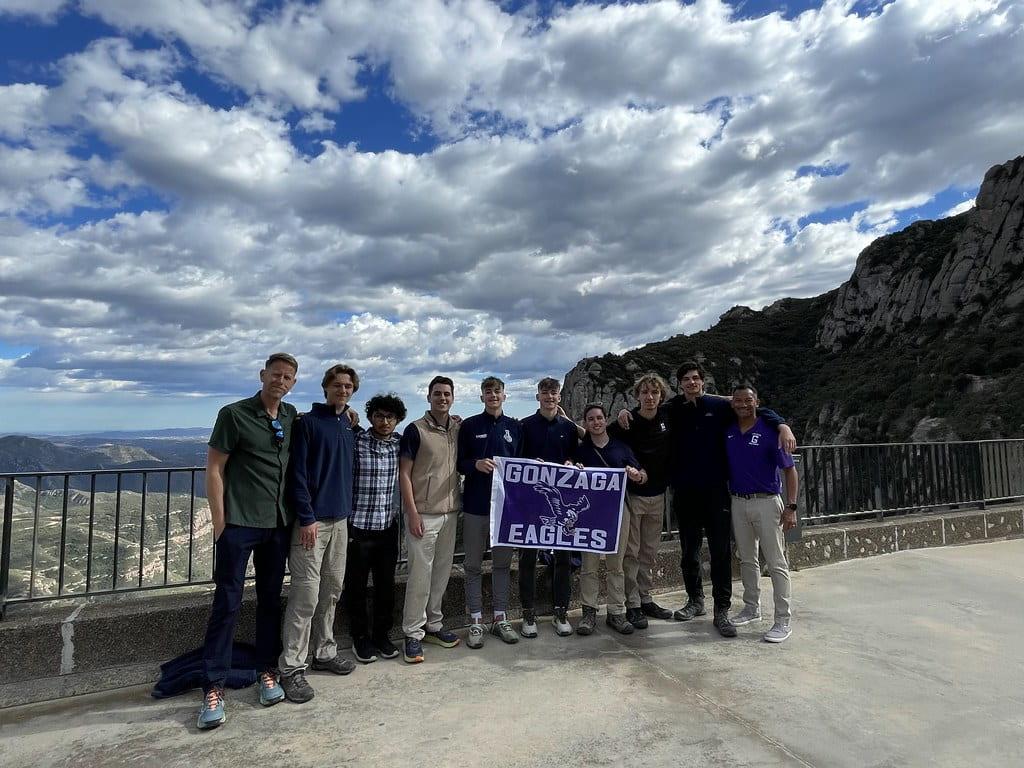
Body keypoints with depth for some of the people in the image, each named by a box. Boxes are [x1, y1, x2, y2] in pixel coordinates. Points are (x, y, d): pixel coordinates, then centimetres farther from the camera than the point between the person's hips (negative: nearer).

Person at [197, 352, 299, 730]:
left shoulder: (291, 416, 7)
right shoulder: (234, 414, -7)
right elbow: (214, 469, -7)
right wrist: (219, 522, -9)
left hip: (278, 524, 5)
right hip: (239, 524, -4)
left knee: (271, 599, 13)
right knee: (227, 603, 1)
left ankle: (267, 671, 27)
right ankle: (214, 688, 12)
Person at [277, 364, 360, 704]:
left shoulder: (349, 427, 13)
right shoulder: (308, 422, -6)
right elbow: (297, 474, -12)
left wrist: (347, 512, 15)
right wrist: (306, 517, -16)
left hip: (340, 519, 7)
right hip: (313, 519, -6)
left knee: (332, 589, 13)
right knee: (306, 593, -5)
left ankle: (324, 652, 27)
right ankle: (292, 667, 6)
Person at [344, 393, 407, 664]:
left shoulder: (401, 443, 3)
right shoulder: (355, 442, -9)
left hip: (389, 527, 3)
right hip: (358, 526, -3)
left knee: (386, 584, 13)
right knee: (356, 586, 10)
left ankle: (382, 635, 30)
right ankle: (360, 638, 27)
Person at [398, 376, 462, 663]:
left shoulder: (459, 429, 7)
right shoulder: (415, 430, -7)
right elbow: (404, 473, -8)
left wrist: (460, 503, 7)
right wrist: (412, 513, -12)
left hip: (451, 512, 5)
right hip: (424, 514, -5)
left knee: (442, 572, 12)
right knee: (420, 575, -1)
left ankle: (434, 625, 26)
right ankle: (413, 633, 12)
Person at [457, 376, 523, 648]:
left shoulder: (514, 427, 8)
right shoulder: (469, 426, 1)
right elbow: (459, 463, 0)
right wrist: (476, 464, -19)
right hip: (476, 505, -2)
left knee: (502, 562, 12)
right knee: (473, 565, 6)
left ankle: (500, 618, 24)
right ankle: (476, 622, 18)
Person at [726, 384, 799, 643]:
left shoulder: (769, 431, -10)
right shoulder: (728, 432, 3)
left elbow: (790, 470, -8)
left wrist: (791, 506, -15)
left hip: (766, 503, -5)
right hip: (738, 503, 5)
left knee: (776, 563, 1)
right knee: (746, 560, 16)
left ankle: (783, 620, 10)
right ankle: (752, 608, 31)